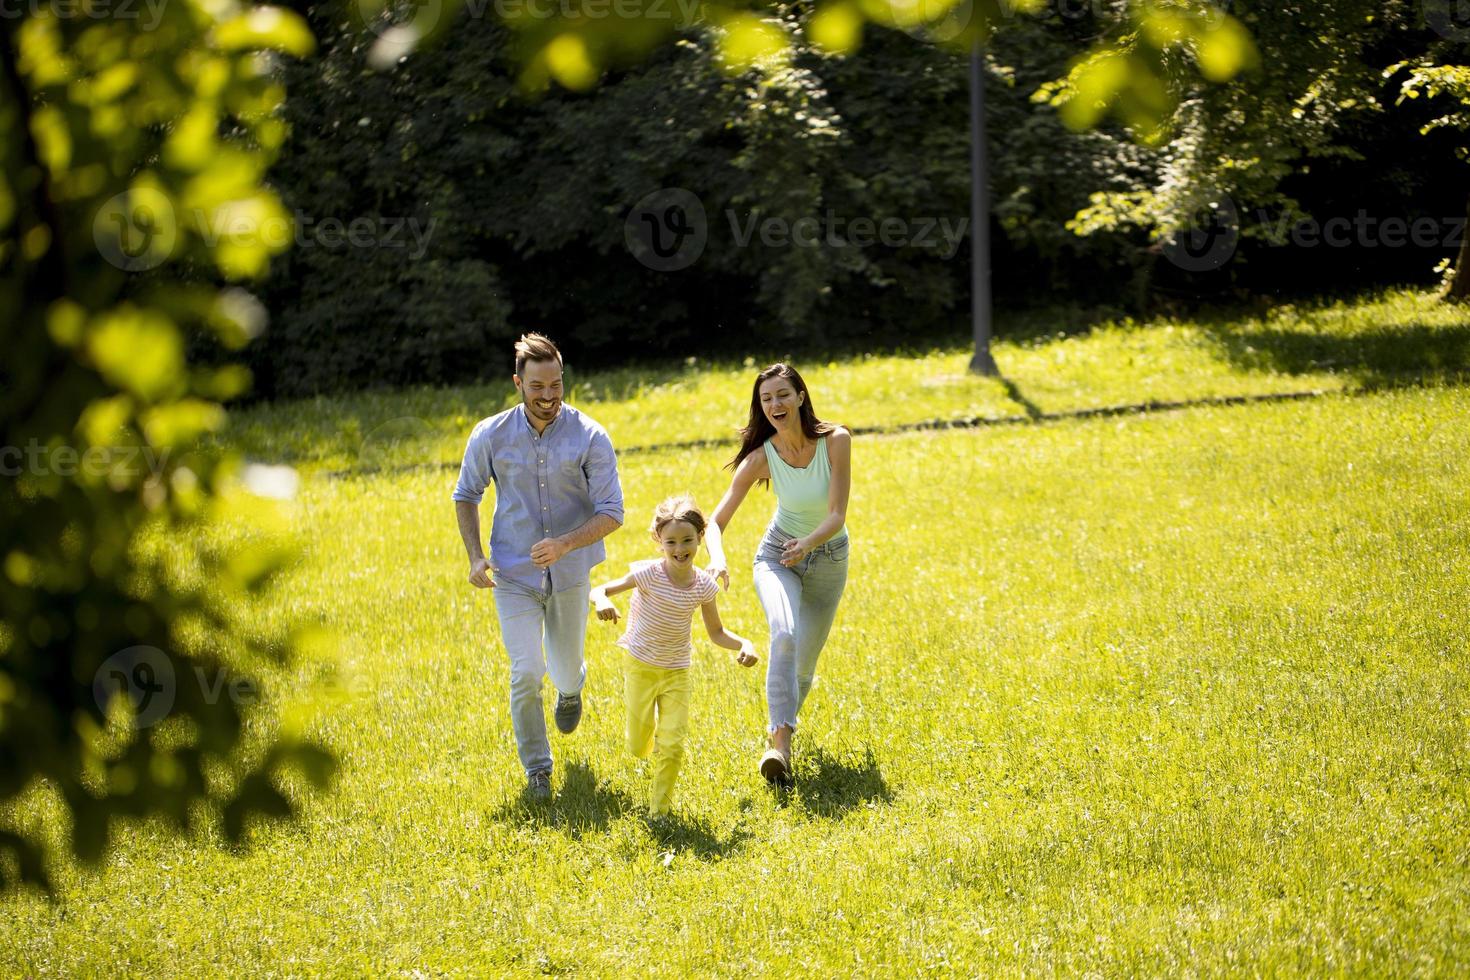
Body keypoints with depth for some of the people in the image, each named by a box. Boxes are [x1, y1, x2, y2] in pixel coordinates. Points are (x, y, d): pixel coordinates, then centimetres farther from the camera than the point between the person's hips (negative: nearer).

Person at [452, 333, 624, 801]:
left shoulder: (590, 437, -13)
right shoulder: (491, 436, -8)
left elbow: (611, 513, -13)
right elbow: (466, 496, 8)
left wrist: (565, 543, -30)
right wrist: (475, 556, -6)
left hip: (570, 573, 0)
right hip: (513, 575, 0)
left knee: (564, 670, 15)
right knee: (526, 672, -13)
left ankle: (571, 686, 54)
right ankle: (536, 769, 5)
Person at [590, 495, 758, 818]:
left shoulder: (704, 586, -10)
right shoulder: (649, 574, -19)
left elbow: (716, 632, 3)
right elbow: (599, 590, -17)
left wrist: (744, 644, -16)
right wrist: (602, 601, -41)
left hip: (676, 672, 1)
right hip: (640, 666, -1)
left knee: (672, 747, -5)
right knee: (639, 748, 9)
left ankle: (660, 809, 13)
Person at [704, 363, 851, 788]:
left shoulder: (835, 441, -21)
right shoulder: (761, 457, -20)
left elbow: (837, 515, -23)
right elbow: (716, 521, -21)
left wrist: (809, 542, -44)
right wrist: (717, 559, -42)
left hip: (828, 559, 1)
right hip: (777, 556, -1)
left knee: (803, 665, 9)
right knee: (785, 635, -32)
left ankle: (782, 725, 42)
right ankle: (780, 743, -38)